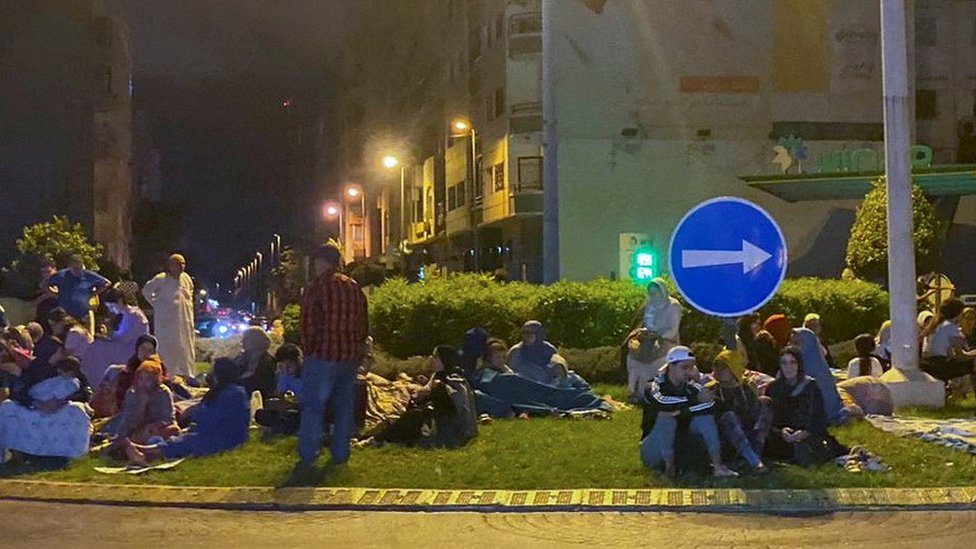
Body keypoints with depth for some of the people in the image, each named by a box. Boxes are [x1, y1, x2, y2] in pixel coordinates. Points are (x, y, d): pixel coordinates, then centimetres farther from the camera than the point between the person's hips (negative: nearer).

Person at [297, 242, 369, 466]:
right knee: (344, 406, 12)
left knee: (313, 407, 1)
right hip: (351, 356, 6)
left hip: (324, 355, -6)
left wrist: (309, 350, 1)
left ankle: (308, 457, 1)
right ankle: (340, 454, 15)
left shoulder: (317, 287, -10)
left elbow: (308, 325, -12)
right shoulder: (355, 288, 10)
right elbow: (364, 326, 12)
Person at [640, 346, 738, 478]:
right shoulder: (655, 387, -10)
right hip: (654, 450, -5)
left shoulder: (691, 387, 5)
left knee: (704, 415, -14)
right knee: (666, 419, -30)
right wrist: (697, 399, -40)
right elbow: (663, 403, -34)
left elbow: (710, 407, -12)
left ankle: (717, 465, -25)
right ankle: (669, 467, -32)